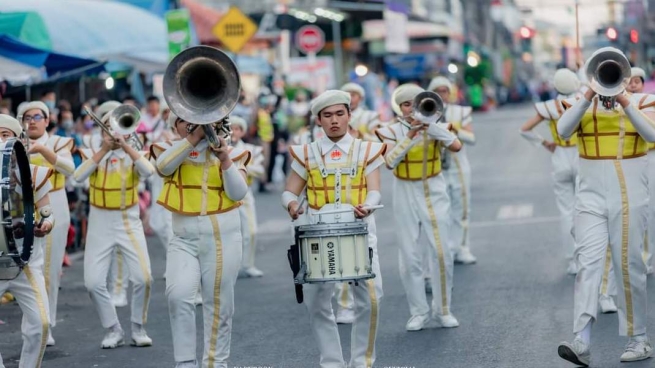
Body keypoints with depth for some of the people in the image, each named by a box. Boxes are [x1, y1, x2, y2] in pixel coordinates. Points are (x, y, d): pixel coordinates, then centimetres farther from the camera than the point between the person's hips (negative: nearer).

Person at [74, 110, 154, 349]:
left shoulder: (135, 154, 2)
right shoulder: (92, 153, 4)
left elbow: (148, 172, -20)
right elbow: (78, 176, -16)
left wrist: (125, 146, -20)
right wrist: (104, 149, -17)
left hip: (129, 222, -1)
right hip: (100, 224, 1)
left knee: (143, 278, -13)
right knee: (93, 282, -8)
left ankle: (138, 328, 8)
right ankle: (113, 330, 11)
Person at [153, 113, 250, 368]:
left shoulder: (229, 151, 7)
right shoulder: (170, 149, 9)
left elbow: (238, 193, -4)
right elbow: (164, 167, -15)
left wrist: (225, 160, -16)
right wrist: (193, 137, -17)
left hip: (222, 238, 0)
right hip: (183, 239, 0)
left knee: (218, 305, 3)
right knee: (178, 296, -19)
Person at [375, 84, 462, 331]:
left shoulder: (435, 127, 0)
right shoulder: (392, 132, -1)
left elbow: (456, 146, -19)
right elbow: (390, 161, -18)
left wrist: (430, 124, -25)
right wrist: (411, 135, -24)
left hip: (434, 194, 0)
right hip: (406, 197, 0)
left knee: (442, 253, -3)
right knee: (410, 257, 0)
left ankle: (442, 311, 9)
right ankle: (419, 313, 8)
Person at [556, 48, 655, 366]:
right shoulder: (582, 103, 7)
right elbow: (563, 130, -12)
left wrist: (623, 100, -23)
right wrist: (589, 97, -21)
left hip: (629, 199, -1)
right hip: (591, 198, 1)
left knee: (629, 267, 3)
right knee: (588, 264, -11)